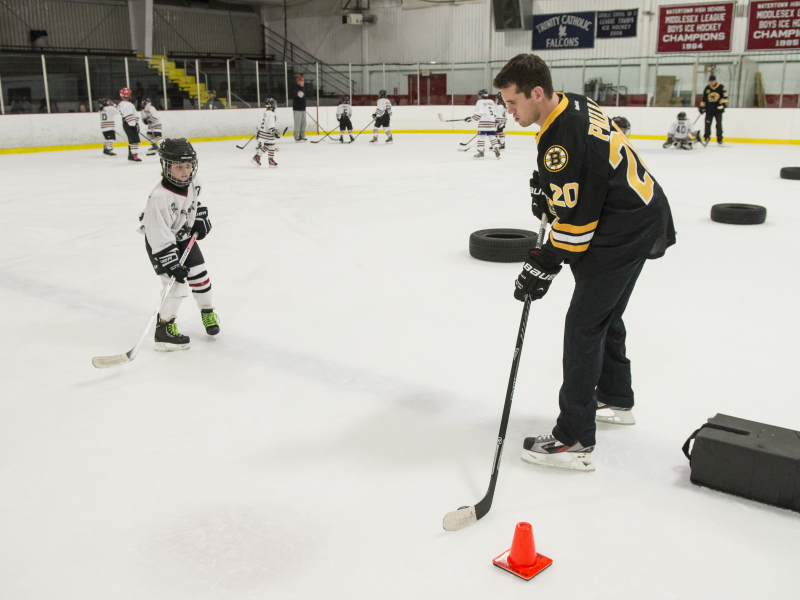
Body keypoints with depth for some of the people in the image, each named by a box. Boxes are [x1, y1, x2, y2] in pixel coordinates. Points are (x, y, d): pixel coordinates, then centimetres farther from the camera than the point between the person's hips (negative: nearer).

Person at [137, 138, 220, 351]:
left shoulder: (191, 180, -13)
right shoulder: (159, 198, -35)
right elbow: (159, 235, -33)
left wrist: (200, 219, 7)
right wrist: (172, 264, -33)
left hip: (184, 235, 7)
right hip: (160, 241, -7)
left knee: (199, 273, 12)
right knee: (177, 283, -13)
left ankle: (207, 312, 35)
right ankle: (163, 329, -1)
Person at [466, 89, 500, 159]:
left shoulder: (480, 102, -3)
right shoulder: (492, 102, 17)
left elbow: (478, 114, -10)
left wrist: (471, 118, -3)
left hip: (483, 122, -6)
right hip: (492, 122, 6)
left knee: (481, 137, -3)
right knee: (492, 137, 9)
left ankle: (480, 151, -8)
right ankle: (496, 149, -5)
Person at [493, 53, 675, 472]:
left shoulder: (561, 139, -26)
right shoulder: (574, 106, 5)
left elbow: (574, 221, -24)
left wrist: (542, 267, -16)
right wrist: (546, 188, 8)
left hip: (624, 232, -11)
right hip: (644, 215, 11)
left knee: (584, 324, -9)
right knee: (605, 315, 22)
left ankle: (574, 440, -4)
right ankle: (615, 400, 41)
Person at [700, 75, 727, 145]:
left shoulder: (721, 87, 0)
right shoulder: (707, 88, 10)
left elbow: (724, 96, -2)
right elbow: (703, 99, 15)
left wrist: (724, 103, -14)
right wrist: (702, 107, 12)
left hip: (718, 109, -3)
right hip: (709, 109, 3)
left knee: (719, 124, -4)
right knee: (707, 123, -1)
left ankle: (719, 139, 2)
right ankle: (707, 137, 12)